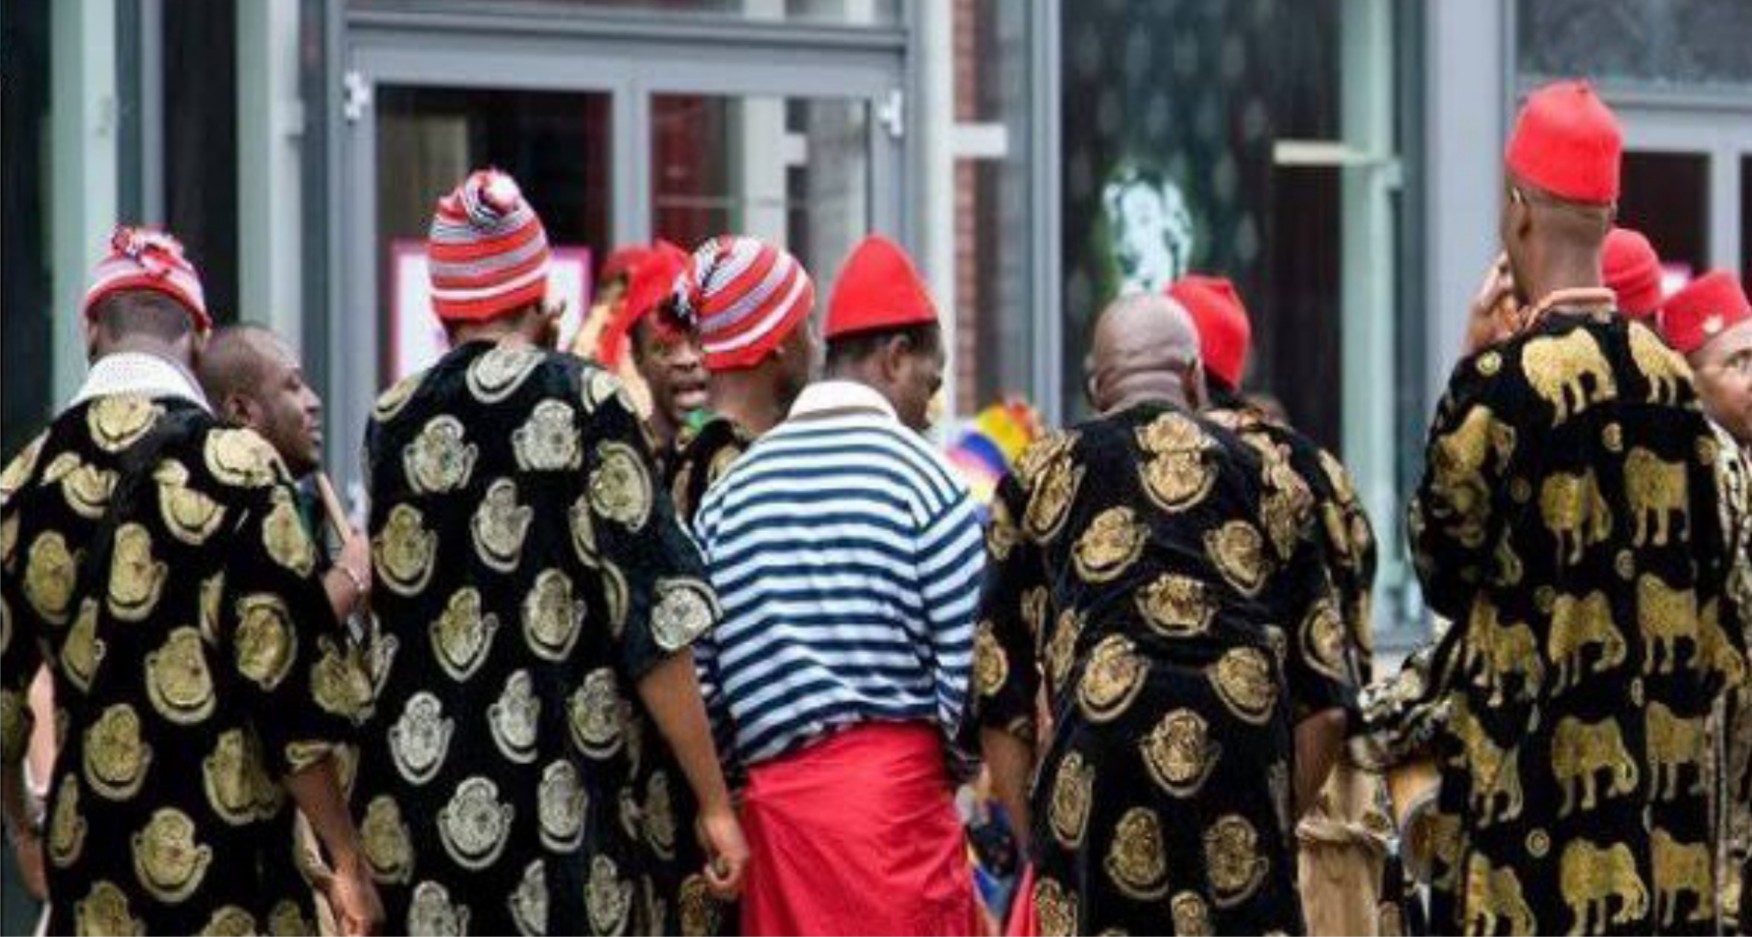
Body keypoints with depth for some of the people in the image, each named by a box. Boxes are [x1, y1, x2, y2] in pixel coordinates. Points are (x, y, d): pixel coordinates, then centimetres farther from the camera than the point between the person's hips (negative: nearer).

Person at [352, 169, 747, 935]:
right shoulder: (588, 405, -5)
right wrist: (712, 802, -5)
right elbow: (654, 622, -8)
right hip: (575, 804, -4)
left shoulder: (390, 424, 6)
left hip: (420, 806, 4)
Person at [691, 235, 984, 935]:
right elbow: (972, 671, -8)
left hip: (769, 798, 5)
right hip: (895, 794, -5)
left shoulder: (731, 489, 8)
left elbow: (696, 674, 6)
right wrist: (955, 765, 11)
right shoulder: (922, 480, -6)